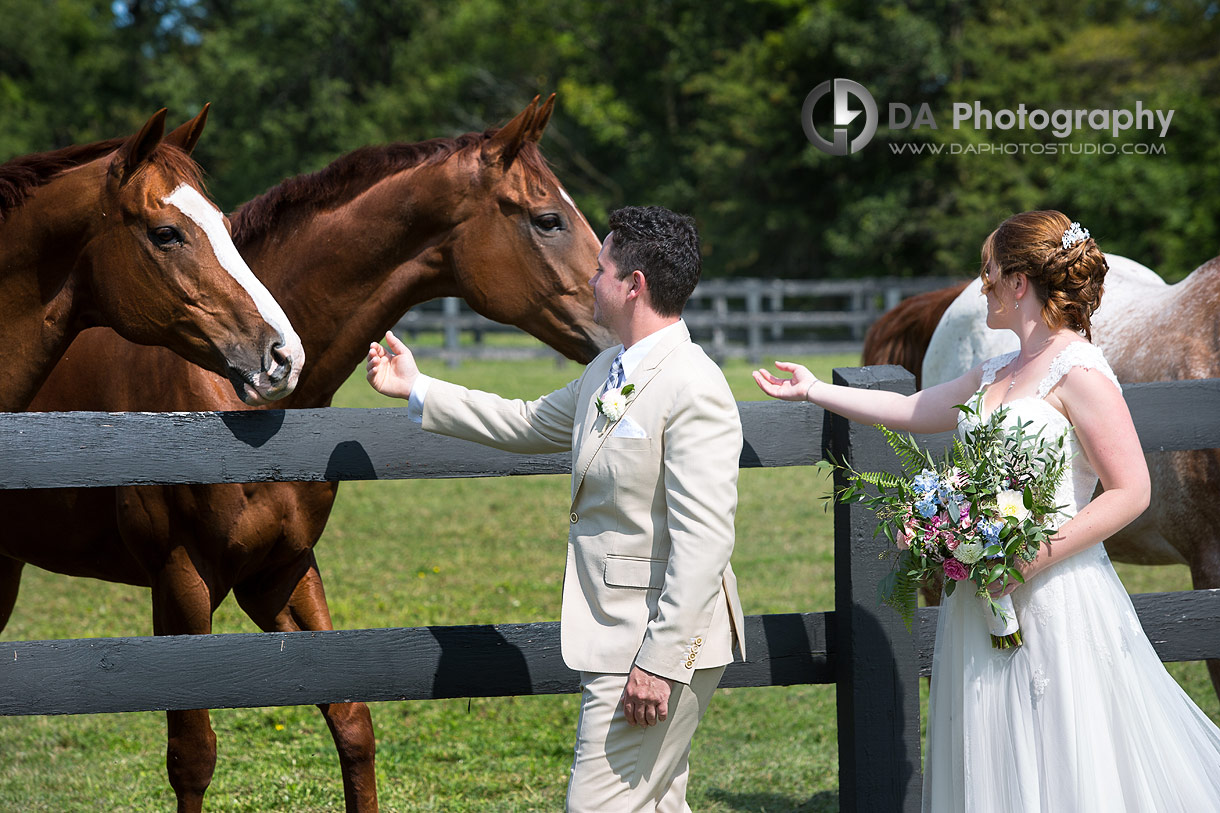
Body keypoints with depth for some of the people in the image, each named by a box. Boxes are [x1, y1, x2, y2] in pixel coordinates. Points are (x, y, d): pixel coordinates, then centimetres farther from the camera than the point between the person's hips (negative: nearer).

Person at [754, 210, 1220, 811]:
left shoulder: (1079, 372, -13)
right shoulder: (999, 372, 14)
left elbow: (1130, 492, -17)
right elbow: (913, 410, 27)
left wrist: (1034, 558, -21)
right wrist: (813, 390, 31)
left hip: (1053, 597, -9)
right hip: (986, 596, 9)